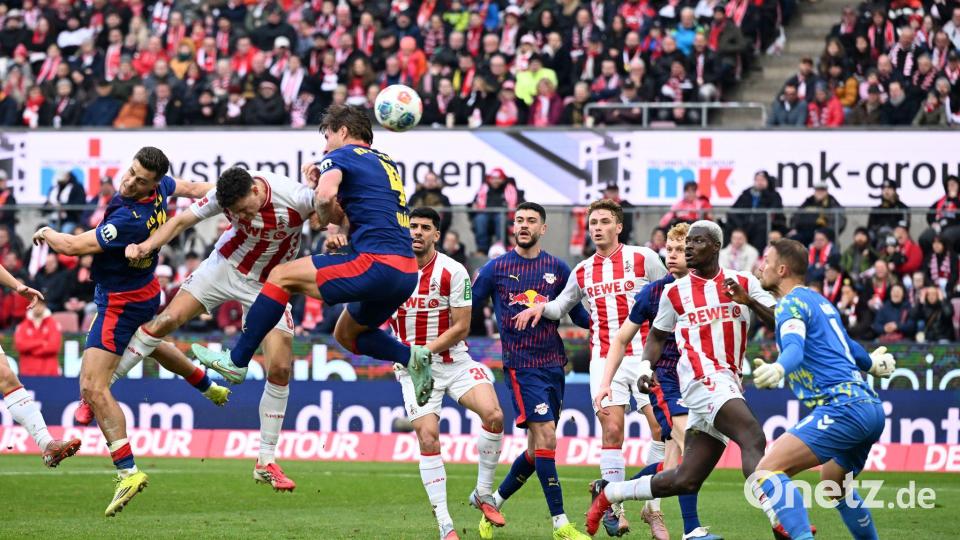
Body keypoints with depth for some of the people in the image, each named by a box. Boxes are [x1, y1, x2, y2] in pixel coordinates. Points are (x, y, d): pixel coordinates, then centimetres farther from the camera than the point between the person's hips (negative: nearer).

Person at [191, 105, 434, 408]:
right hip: (407, 274, 8)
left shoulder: (341, 155, 3)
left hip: (376, 263, -8)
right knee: (346, 334, 28)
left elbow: (326, 196, -19)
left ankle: (237, 361, 1)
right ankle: (410, 356, 5)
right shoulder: (387, 164, 26)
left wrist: (326, 222, 1)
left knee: (281, 276, 1)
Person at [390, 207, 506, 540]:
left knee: (493, 415, -21)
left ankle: (484, 494, -2)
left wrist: (425, 351, -15)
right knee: (428, 438, -12)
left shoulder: (453, 272, -8)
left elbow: (461, 327, -7)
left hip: (453, 360, -1)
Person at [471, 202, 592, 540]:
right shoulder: (497, 268, 2)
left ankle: (493, 505, 26)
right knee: (546, 439, -14)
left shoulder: (557, 269, 9)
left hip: (553, 364, 4)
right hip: (520, 365, -4)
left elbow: (578, 314, 14)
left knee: (537, 449, 7)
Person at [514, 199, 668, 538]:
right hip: (604, 359, 2)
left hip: (644, 354, -2)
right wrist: (540, 307, 5)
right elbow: (561, 306, 26)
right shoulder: (583, 272, 12)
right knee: (612, 430, -7)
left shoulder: (643, 258, 1)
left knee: (662, 427, -9)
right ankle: (614, 508, -1)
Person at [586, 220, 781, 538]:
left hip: (728, 386, 4)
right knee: (753, 438, -28)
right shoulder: (675, 292, 8)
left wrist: (748, 300, -16)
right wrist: (645, 368, 3)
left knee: (686, 481, 2)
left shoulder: (743, 283, 8)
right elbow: (657, 335, 21)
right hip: (703, 380, -4)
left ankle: (608, 493, 18)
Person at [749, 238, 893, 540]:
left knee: (768, 470, -20)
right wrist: (872, 363, 63)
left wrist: (778, 368, -47)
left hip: (842, 407, -10)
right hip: (872, 407, 10)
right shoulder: (818, 301, 24)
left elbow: (795, 347, -25)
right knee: (834, 484, 32)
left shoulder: (792, 303, -4)